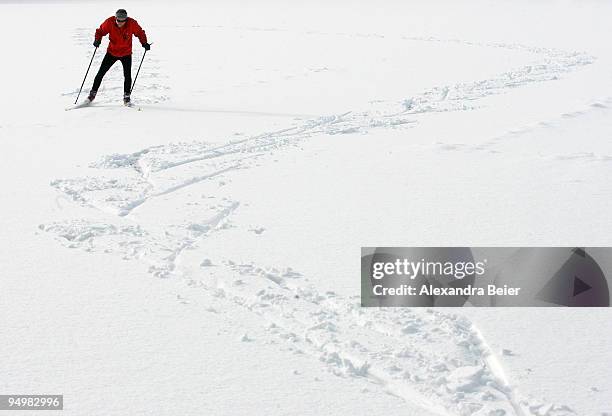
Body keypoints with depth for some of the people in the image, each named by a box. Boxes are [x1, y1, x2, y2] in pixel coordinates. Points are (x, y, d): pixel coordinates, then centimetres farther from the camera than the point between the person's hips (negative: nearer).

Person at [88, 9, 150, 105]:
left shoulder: (132, 24, -19)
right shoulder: (110, 22, -18)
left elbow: (140, 33, -3)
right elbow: (100, 31, -5)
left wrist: (144, 43, -16)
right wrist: (98, 40, -23)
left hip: (126, 54, 0)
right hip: (112, 52, 1)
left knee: (127, 75, -6)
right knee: (101, 73, 1)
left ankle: (126, 96, 11)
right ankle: (93, 93, 12)